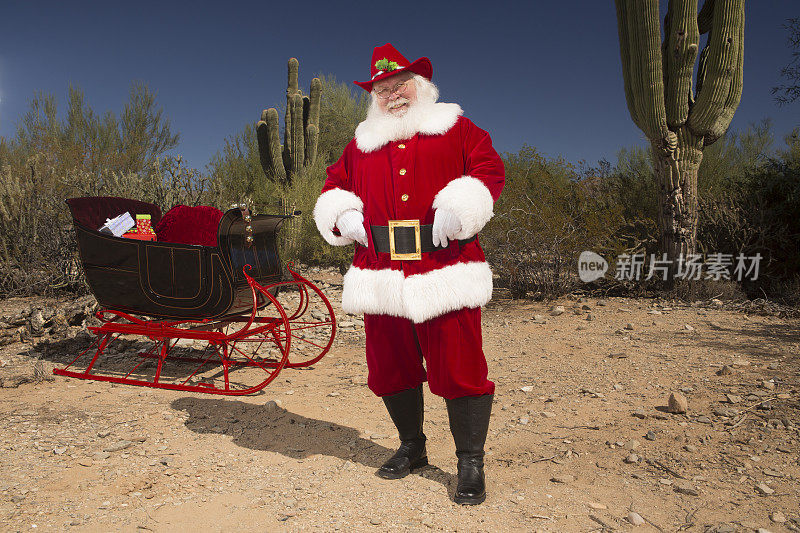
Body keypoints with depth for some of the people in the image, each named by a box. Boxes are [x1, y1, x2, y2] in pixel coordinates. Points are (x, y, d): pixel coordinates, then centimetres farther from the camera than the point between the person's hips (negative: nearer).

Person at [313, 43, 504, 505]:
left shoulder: (454, 129, 10)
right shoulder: (362, 144, 20)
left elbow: (490, 169, 2)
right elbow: (334, 185, 26)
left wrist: (459, 209, -13)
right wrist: (343, 216, 6)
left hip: (445, 271, -3)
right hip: (382, 273, 4)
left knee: (458, 367, -3)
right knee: (390, 368, 10)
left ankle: (471, 464, 15)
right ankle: (412, 448, 33)